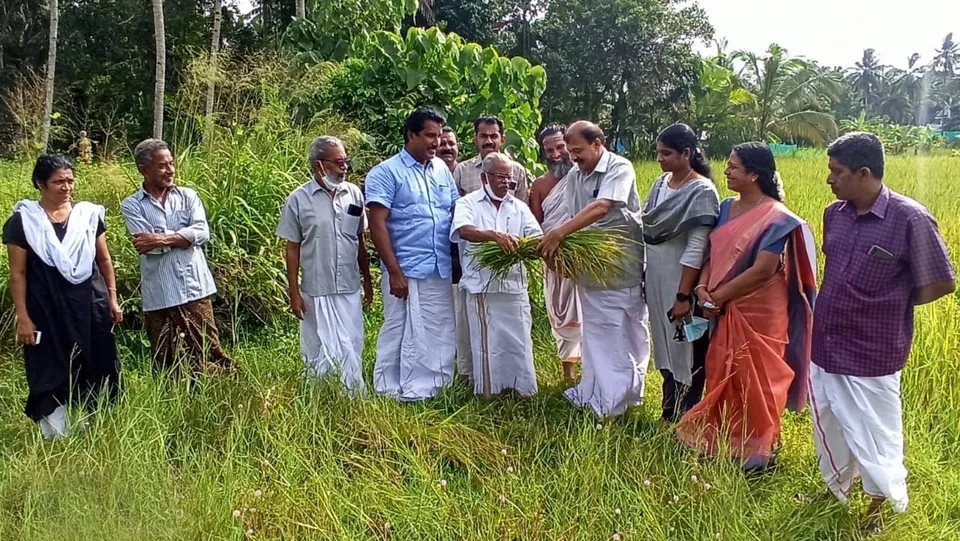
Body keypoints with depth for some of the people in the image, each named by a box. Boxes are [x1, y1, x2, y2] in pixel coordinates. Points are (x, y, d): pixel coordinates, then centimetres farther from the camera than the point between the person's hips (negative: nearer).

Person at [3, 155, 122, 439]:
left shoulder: (89, 214, 4)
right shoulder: (23, 220, -5)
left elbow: (104, 259, 12)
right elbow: (18, 273, -4)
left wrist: (112, 298, 8)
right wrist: (23, 317, -7)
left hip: (90, 305, 3)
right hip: (47, 311, -3)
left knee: (95, 372, 9)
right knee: (52, 376, 2)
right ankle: (57, 440, 11)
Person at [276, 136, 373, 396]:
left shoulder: (354, 194, 3)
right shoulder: (299, 199, -6)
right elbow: (292, 249, -3)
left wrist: (367, 281, 13)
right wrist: (294, 293, -5)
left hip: (350, 289, 3)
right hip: (316, 291, -3)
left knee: (352, 349, 11)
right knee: (319, 350, 9)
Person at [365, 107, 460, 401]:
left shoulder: (442, 169, 11)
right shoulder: (386, 173, -7)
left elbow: (457, 212, 16)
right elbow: (377, 223, -12)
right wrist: (394, 271, -16)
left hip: (441, 270, 6)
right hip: (406, 271, -6)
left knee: (439, 335, 11)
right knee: (401, 335, 1)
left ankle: (435, 389, 24)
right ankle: (390, 394, 12)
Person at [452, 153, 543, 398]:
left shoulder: (519, 207, 13)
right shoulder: (468, 203, 1)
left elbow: (537, 238, 2)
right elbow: (464, 231, -19)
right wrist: (494, 235, -35)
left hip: (514, 286, 3)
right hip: (482, 287, -3)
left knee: (519, 341, 8)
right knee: (487, 343, 6)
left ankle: (524, 389, 20)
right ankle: (488, 392, 17)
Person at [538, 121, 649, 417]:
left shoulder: (620, 168, -13)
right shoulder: (574, 176, 7)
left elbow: (601, 208, -28)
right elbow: (578, 221, 6)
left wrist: (559, 232, -34)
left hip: (624, 267, -6)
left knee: (629, 333, 5)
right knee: (595, 333, 14)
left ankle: (625, 394, 16)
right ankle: (595, 393, 24)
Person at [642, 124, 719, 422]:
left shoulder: (701, 191, -15)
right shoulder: (661, 184, 7)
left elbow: (696, 248, -18)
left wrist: (683, 295, -20)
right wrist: (645, 280, 9)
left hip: (681, 282, -7)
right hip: (657, 280, 7)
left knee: (686, 352, 5)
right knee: (666, 349, 17)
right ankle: (669, 415, 30)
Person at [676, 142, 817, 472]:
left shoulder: (776, 218, -16)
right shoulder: (727, 208, 6)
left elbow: (761, 272, -22)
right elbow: (714, 253, 8)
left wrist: (717, 297, -16)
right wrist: (703, 289, -10)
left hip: (759, 314, -6)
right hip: (725, 311, 7)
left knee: (755, 382, 7)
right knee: (724, 378, 15)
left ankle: (757, 454, 24)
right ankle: (725, 443, 32)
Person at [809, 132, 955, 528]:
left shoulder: (910, 219, -18)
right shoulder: (834, 214, 0)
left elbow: (942, 284, -9)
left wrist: (889, 304, -2)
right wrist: (844, 305, 5)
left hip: (870, 354, -5)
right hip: (825, 345, 6)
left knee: (872, 434, 12)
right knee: (828, 425, 21)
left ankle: (880, 506, 36)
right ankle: (837, 489, 45)